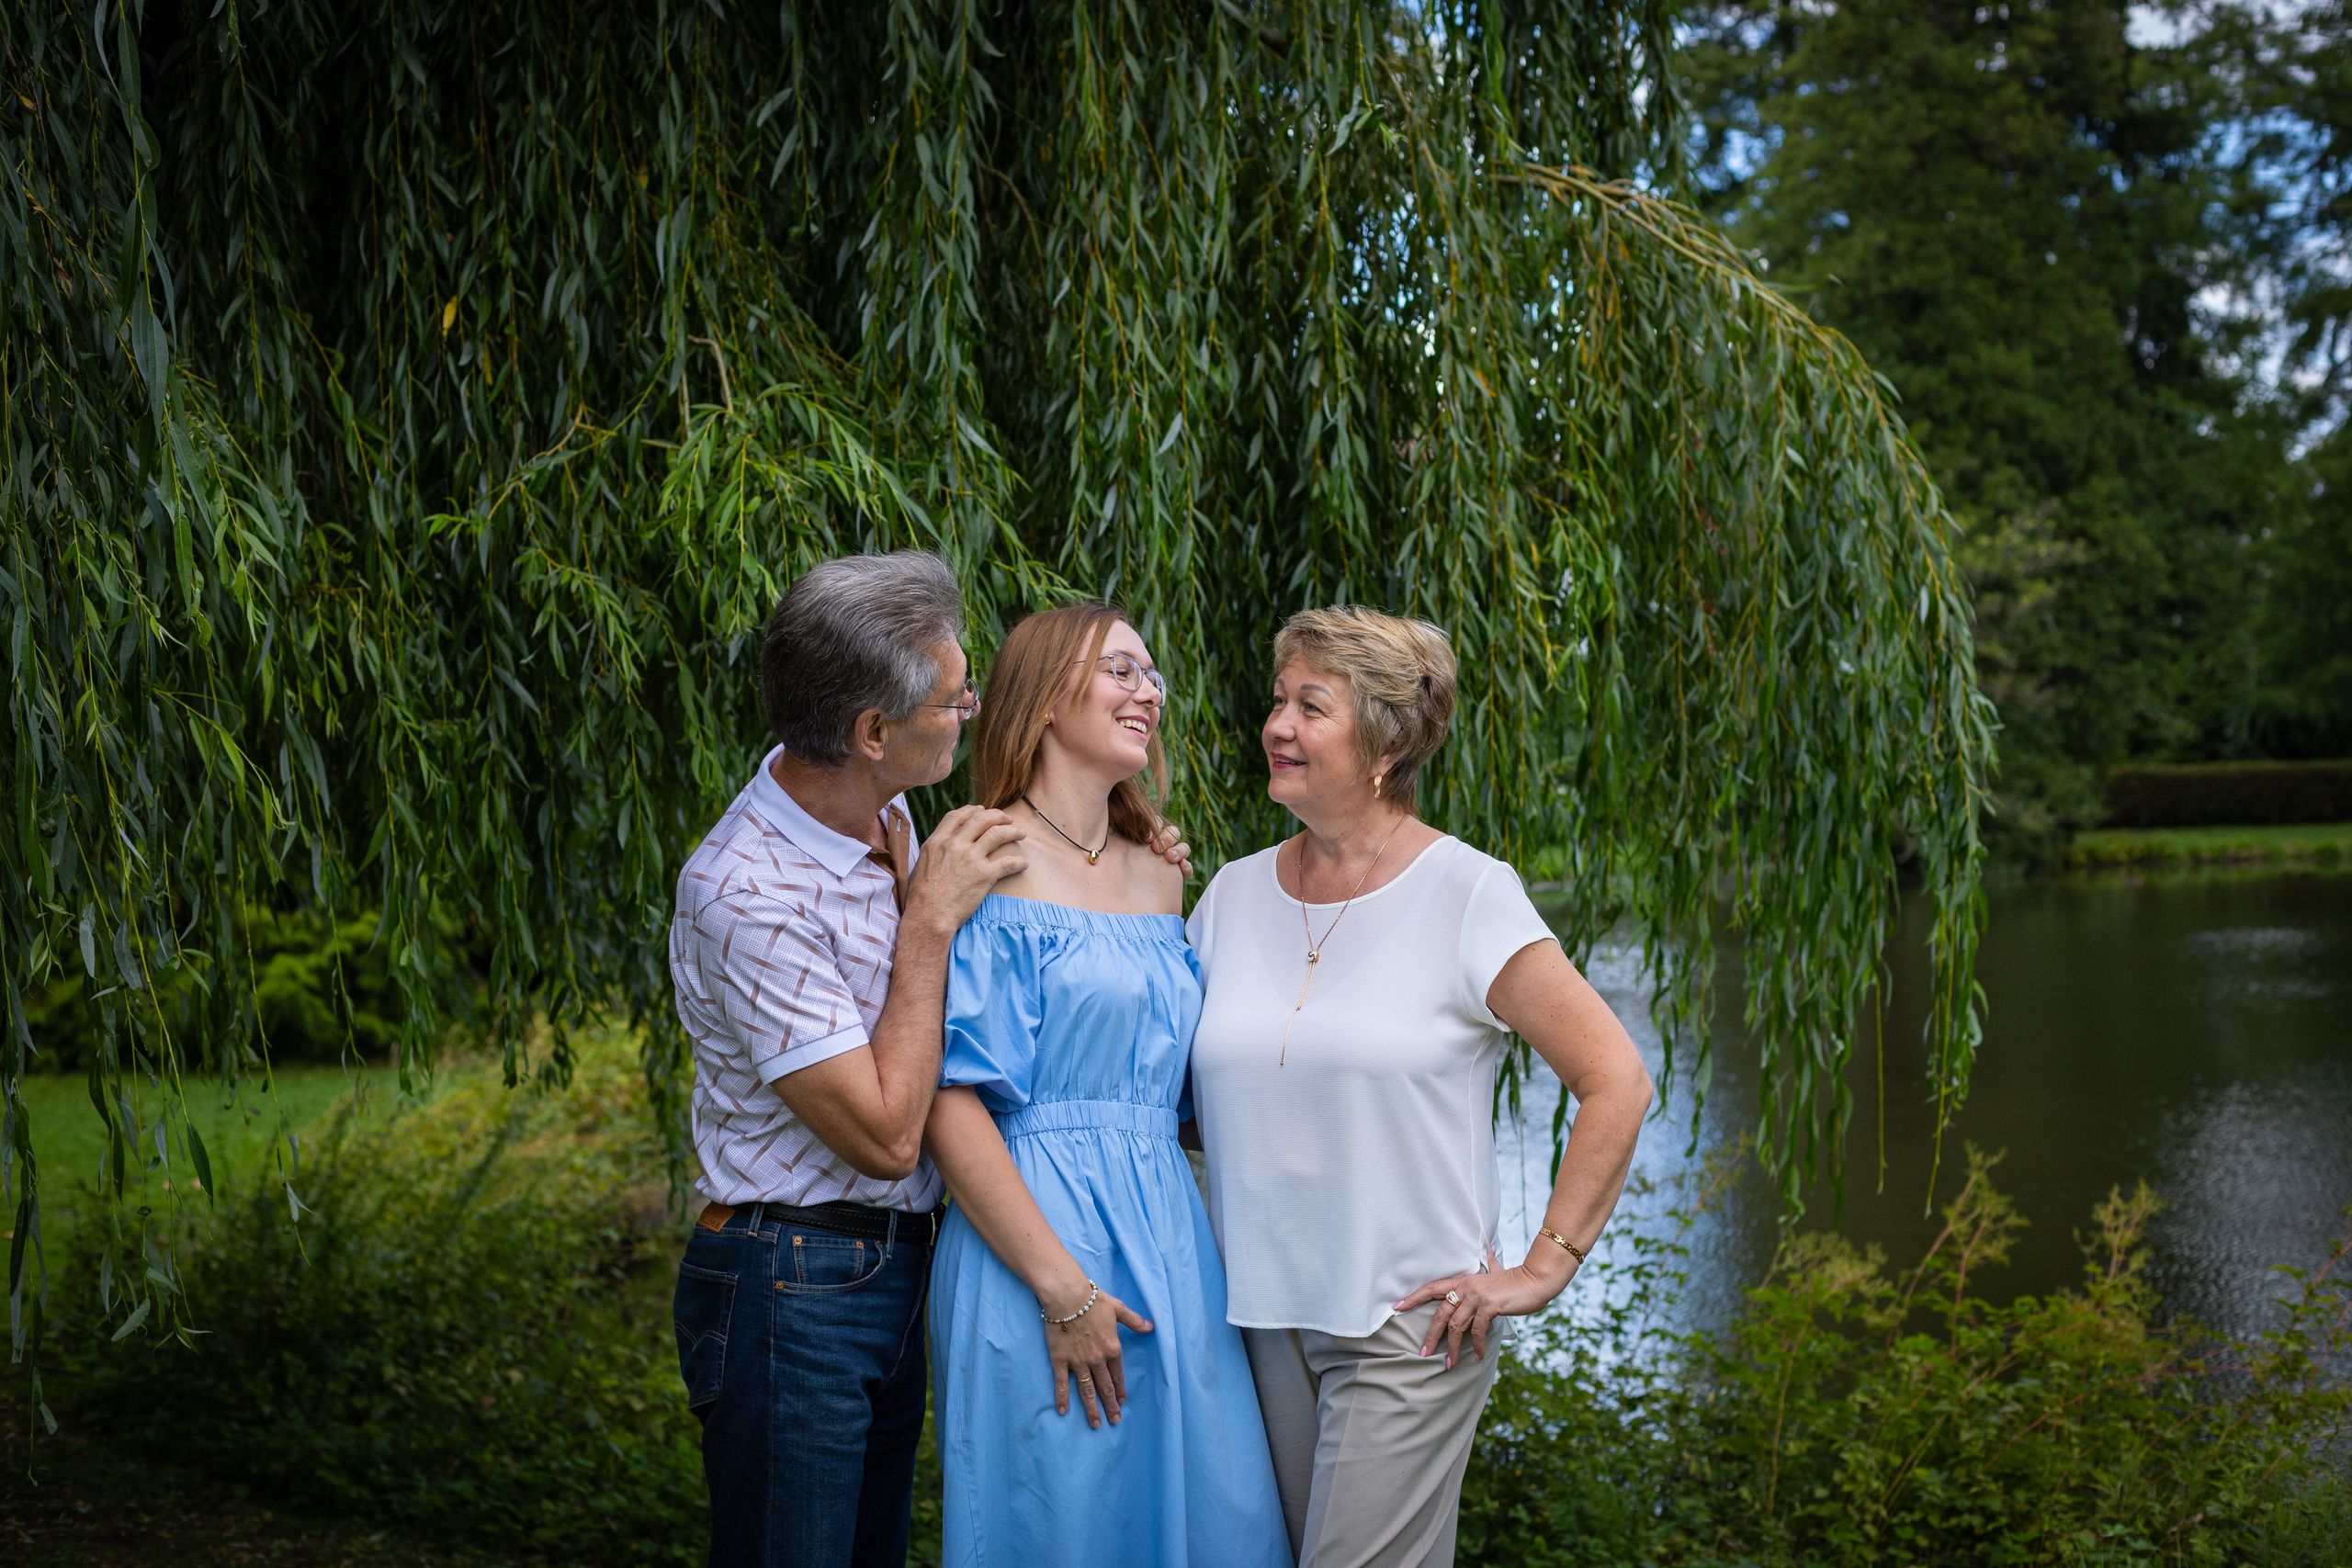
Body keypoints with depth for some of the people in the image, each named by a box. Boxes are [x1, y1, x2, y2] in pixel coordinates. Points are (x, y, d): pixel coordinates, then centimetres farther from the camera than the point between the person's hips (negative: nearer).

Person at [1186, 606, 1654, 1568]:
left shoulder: (1466, 894, -8)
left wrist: (1544, 1268, -10)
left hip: (1410, 1324, -5)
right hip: (1262, 1319, 5)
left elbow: (1615, 1080, -9)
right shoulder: (1235, 894, 7)